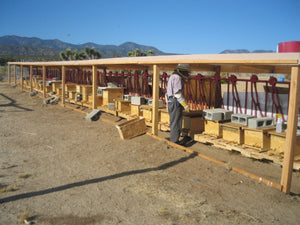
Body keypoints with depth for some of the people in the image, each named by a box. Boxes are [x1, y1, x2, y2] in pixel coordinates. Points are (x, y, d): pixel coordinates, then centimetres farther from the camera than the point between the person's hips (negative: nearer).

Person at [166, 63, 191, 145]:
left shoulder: (173, 76, 17)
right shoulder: (177, 78, -15)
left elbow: (169, 91, 20)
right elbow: (178, 93, -21)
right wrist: (185, 105, -17)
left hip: (171, 103, 10)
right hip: (176, 104, -10)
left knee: (174, 122, 17)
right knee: (176, 123, -3)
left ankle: (173, 139, 26)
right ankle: (174, 141, 4)